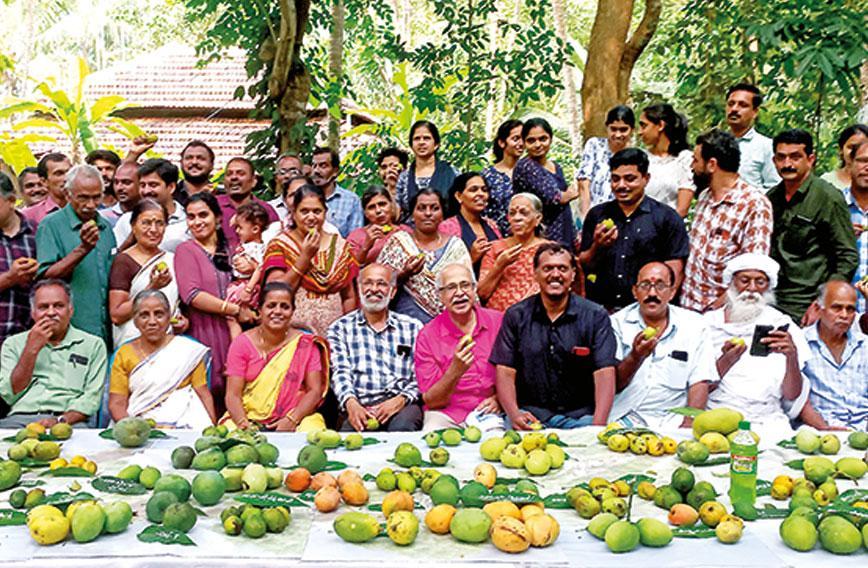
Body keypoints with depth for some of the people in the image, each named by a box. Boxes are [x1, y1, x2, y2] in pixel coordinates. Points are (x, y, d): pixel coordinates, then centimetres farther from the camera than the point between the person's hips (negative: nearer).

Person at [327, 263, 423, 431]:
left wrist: (400, 400, -12)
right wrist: (351, 404, -19)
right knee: (351, 429, -37)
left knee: (402, 426, -35)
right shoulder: (340, 328, 16)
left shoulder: (412, 327, 17)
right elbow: (340, 372, 3)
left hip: (401, 405, 2)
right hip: (358, 404, -1)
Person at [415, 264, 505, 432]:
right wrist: (455, 371, -22)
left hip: (490, 411, 0)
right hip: (446, 414, 0)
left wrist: (500, 398, -7)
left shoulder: (499, 322, 2)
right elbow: (430, 401, -5)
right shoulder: (427, 336, -2)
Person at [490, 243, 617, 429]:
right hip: (531, 413, 0)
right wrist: (514, 414, -16)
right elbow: (505, 372, 3)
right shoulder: (516, 316, 6)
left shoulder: (596, 316, 2)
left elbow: (604, 373, -7)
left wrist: (598, 426, -21)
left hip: (579, 415, 1)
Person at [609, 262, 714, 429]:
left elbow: (699, 384, 2)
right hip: (627, 415, -1)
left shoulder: (693, 325, 7)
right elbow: (612, 385, -1)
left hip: (673, 419, 1)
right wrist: (635, 357, -19)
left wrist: (688, 425, -12)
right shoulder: (617, 323, 4)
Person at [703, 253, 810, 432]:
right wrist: (725, 361, -17)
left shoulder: (782, 326, 11)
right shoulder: (708, 323, 10)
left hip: (768, 421, 1)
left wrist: (792, 357, -14)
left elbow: (792, 398, 4)